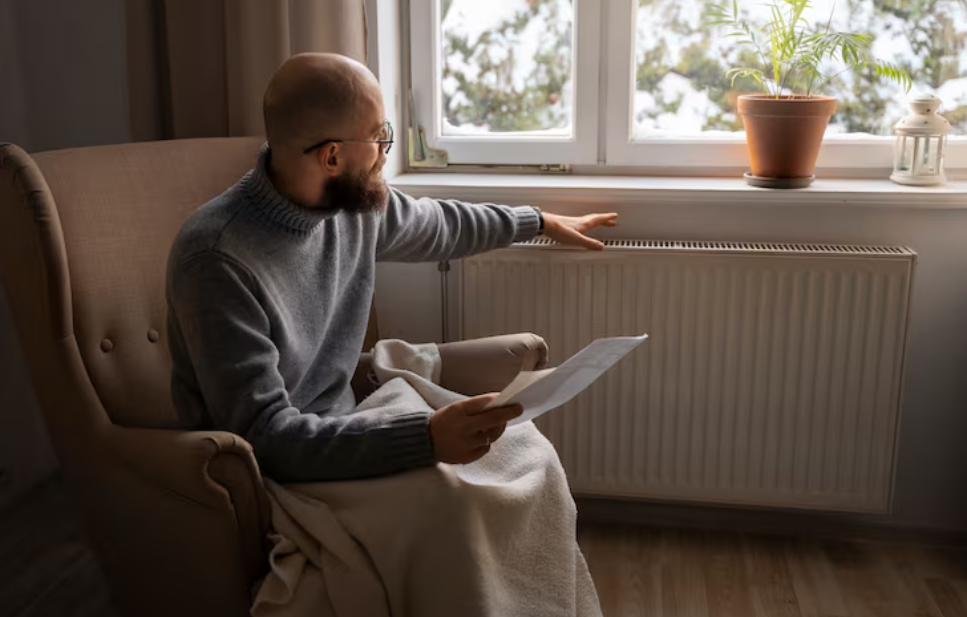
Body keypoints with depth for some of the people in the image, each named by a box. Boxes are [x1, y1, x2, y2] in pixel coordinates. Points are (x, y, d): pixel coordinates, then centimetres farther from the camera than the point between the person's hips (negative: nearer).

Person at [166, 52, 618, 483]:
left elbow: (440, 225, 19)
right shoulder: (218, 261, -26)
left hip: (339, 437, 7)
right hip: (274, 474, -7)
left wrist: (541, 221, 30)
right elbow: (265, 437, -29)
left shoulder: (357, 202, -4)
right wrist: (426, 438, -38)